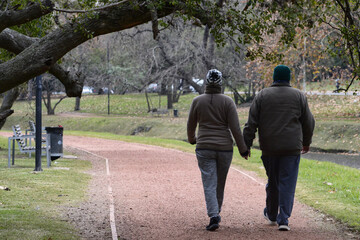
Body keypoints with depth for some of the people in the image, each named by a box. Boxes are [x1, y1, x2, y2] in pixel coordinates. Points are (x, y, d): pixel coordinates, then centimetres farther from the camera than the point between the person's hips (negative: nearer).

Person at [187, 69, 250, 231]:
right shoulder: (227, 101, -6)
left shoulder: (197, 101, -3)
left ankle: (213, 216, -20)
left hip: (204, 149, -1)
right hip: (224, 148, 1)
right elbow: (235, 128, -8)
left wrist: (191, 139, 29)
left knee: (209, 184, -4)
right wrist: (243, 149, 0)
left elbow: (191, 125, 8)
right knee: (220, 183, 18)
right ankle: (216, 213, 32)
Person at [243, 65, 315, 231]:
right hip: (292, 147, -1)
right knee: (287, 183, -1)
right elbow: (308, 122, 9)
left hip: (269, 148, 1)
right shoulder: (298, 96, 4)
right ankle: (283, 219, -10)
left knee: (272, 181, 16)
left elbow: (251, 123, 0)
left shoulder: (262, 96, 4)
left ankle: (271, 215, 30)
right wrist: (306, 142, 23)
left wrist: (246, 145, 3)